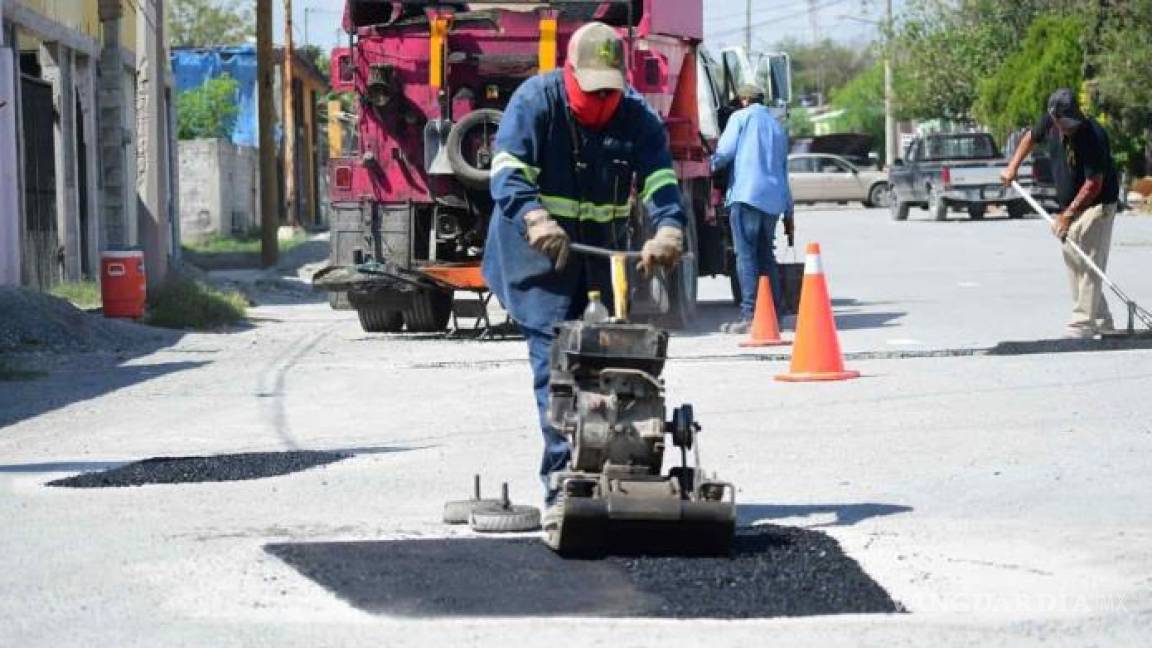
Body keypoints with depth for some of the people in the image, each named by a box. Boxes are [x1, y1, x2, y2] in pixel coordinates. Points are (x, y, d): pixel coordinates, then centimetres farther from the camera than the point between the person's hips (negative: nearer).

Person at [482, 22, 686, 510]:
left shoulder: (638, 117, -2)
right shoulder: (535, 101, -12)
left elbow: (660, 181, -14)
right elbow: (508, 173, -22)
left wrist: (668, 231, -36)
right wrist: (535, 220, -43)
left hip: (603, 252, 4)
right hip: (541, 251, -4)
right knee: (554, 361, -14)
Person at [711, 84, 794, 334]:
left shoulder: (740, 118, 5)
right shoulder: (777, 127, 25)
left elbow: (724, 153, -6)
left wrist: (711, 166, 15)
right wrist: (788, 213, 27)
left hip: (746, 194, -6)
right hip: (773, 200, 7)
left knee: (746, 255, -10)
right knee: (766, 257, 13)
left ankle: (749, 314, -18)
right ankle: (774, 315, 11)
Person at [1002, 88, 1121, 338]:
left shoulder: (1092, 136, -27)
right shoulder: (1050, 123, -6)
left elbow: (1093, 185, -26)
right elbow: (1031, 138, 19)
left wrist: (1068, 215, -23)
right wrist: (1013, 167, 11)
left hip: (1097, 204, -8)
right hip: (1070, 205, 8)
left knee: (1088, 263, -13)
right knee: (1073, 262, 10)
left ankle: (1083, 322, -15)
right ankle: (1100, 320, 17)